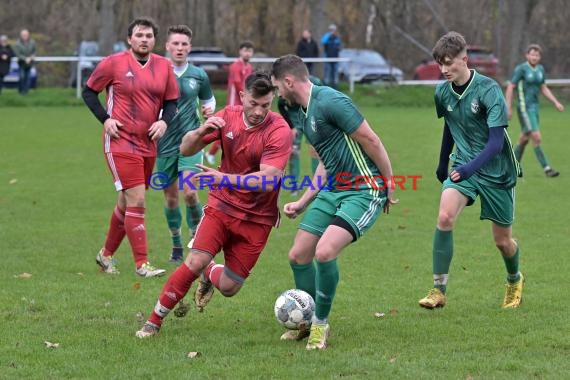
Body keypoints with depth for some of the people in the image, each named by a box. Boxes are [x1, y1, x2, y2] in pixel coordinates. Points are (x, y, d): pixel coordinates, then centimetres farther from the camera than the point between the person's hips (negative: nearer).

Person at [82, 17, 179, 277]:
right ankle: (142, 264, -10)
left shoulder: (164, 67, 6)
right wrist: (105, 119, -8)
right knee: (136, 201, -13)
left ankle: (106, 254, 31)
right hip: (120, 141, -5)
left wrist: (164, 121, -7)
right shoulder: (114, 63, -5)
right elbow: (89, 92, 4)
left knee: (127, 203, 14)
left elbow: (171, 102, 13)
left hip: (148, 144, 5)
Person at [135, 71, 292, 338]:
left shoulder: (279, 130, -18)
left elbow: (268, 180, -28)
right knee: (194, 263, -17)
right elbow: (185, 149, 0)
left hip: (257, 218, -2)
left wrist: (225, 178, -39)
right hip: (221, 206, 2)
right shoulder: (228, 116, -5)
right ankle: (154, 321, -2)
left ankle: (209, 274, 38)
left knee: (229, 287, 0)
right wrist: (202, 131, -23)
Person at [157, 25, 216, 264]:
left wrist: (210, 109, -3)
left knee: (189, 192, -17)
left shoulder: (198, 76, 3)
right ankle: (177, 246, 23)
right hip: (165, 143, 0)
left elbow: (209, 100, 20)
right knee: (170, 196, 7)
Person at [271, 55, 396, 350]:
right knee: (298, 255, 6)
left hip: (364, 192, -10)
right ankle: (309, 322, 26)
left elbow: (371, 141, -18)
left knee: (324, 252, -23)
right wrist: (302, 203, 19)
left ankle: (321, 324, -4)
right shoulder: (304, 113, 12)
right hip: (333, 190, 10)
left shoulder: (330, 102, -19)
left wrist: (389, 183, -13)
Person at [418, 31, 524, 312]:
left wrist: (470, 168, -37)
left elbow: (497, 140, -26)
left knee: (502, 240, 7)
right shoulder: (443, 92, -3)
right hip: (463, 165, 4)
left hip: (497, 170, -4)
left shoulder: (488, 89, -21)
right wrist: (443, 163, 25)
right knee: (445, 216, -23)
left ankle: (515, 281, 40)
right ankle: (439, 290, -16)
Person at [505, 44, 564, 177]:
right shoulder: (521, 69, -12)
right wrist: (508, 108, -11)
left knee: (524, 139, 15)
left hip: (534, 107, 8)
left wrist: (556, 102, 7)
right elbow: (510, 87, -9)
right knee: (537, 138, -13)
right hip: (524, 108, -7)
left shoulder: (540, 69, 9)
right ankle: (546, 169, -12)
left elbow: (544, 89, 17)